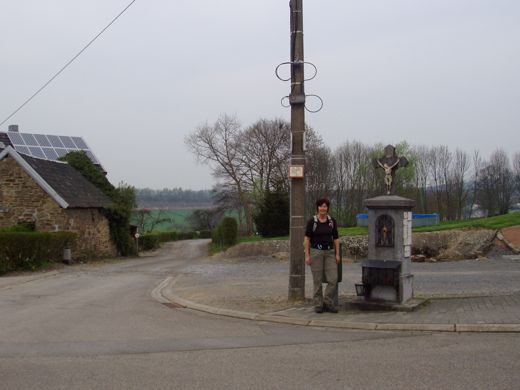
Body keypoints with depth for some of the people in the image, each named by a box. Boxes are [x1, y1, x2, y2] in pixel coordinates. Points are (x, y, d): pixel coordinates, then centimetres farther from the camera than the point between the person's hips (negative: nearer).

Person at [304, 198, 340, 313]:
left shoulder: (332, 221, 6)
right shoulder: (312, 221, -3)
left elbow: (336, 238, 9)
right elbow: (307, 239, -3)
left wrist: (337, 254, 3)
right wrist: (307, 255, -8)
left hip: (330, 252, 3)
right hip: (316, 252, -3)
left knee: (333, 279, -4)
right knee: (317, 280, 2)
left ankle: (328, 303, 10)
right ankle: (318, 305, 12)